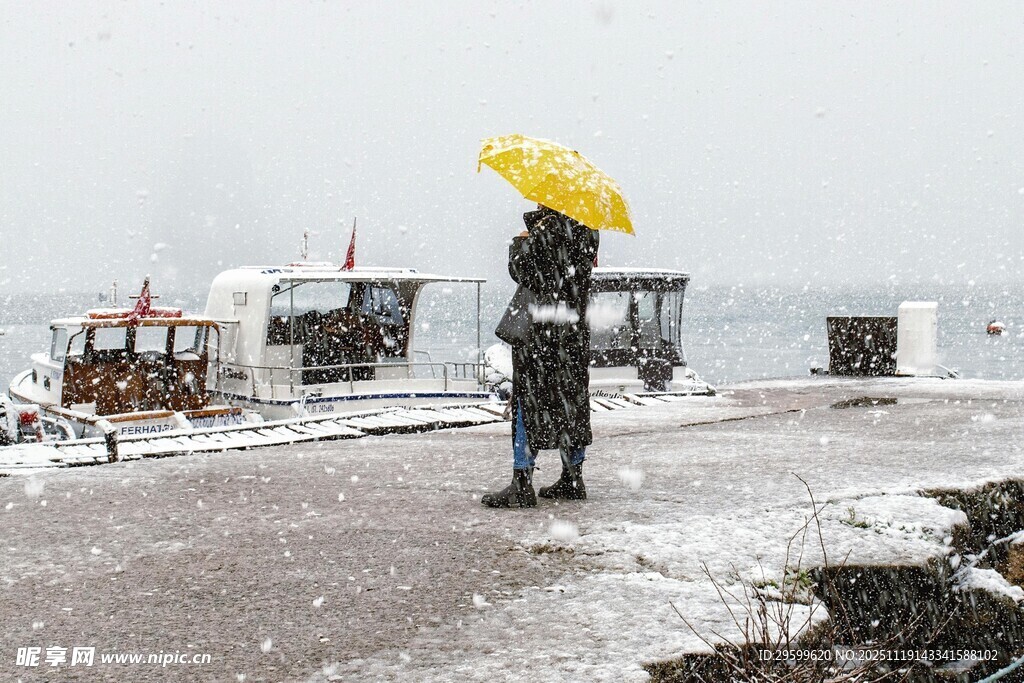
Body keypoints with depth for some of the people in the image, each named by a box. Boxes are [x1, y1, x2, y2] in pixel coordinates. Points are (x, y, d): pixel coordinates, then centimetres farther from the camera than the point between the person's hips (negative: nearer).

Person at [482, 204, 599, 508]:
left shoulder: (545, 229, -12)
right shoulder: (586, 230, 8)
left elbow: (520, 271, -13)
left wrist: (519, 242, 5)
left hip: (540, 327, -7)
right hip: (576, 330, 7)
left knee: (529, 401, -4)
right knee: (572, 401, 12)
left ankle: (522, 485, -5)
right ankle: (573, 479, 19)